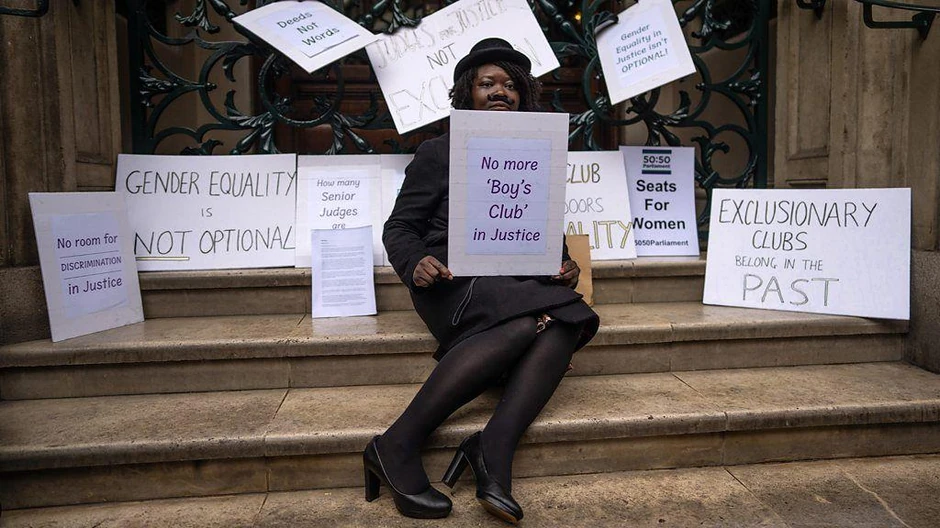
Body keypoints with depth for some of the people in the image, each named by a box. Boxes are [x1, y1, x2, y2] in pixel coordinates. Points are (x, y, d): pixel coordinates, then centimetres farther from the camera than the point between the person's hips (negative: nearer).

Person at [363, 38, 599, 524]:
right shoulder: (439, 153, 11)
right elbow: (398, 227, 7)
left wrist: (563, 264, 1)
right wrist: (415, 263, -16)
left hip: (518, 285, 5)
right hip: (453, 280, -4)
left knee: (565, 321, -29)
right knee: (528, 324, -35)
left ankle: (493, 449, -38)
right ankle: (397, 445, -33)